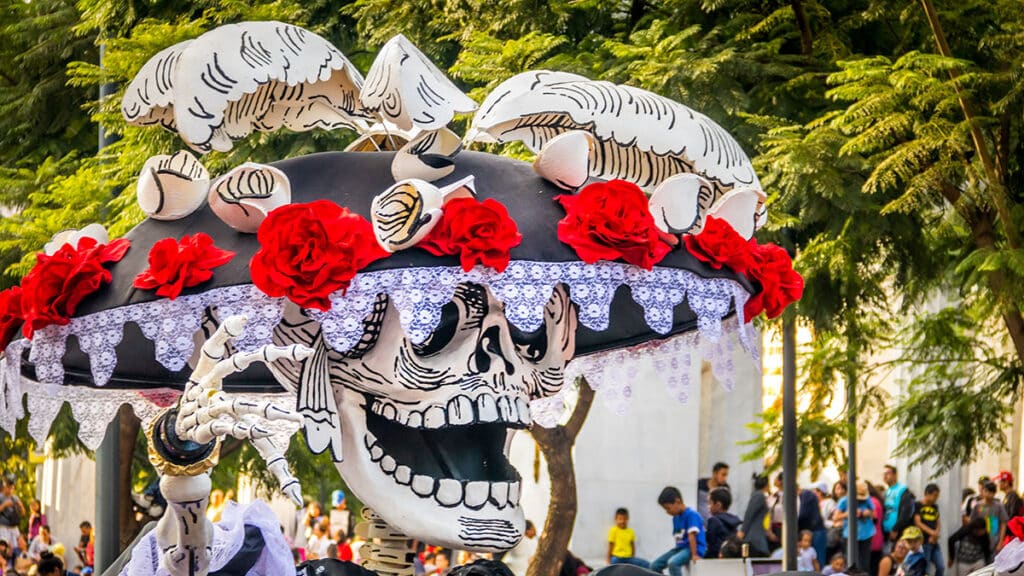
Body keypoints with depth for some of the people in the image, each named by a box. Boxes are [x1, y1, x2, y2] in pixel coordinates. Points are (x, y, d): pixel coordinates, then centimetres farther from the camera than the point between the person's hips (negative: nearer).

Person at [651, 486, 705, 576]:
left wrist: (694, 555, -27)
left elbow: (692, 536, -22)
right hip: (680, 547, 9)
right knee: (654, 566, 5)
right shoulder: (676, 517, 12)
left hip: (692, 548, -9)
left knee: (673, 563, -35)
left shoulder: (691, 514, -15)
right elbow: (677, 537, 10)